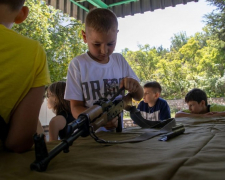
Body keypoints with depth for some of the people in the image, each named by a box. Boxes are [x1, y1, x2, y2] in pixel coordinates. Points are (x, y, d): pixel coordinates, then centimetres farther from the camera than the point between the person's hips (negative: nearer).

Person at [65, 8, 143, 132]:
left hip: (117, 131, 2)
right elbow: (76, 108, -7)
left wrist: (134, 85, -11)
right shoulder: (78, 64, -7)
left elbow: (138, 97, 11)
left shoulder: (120, 60, 5)